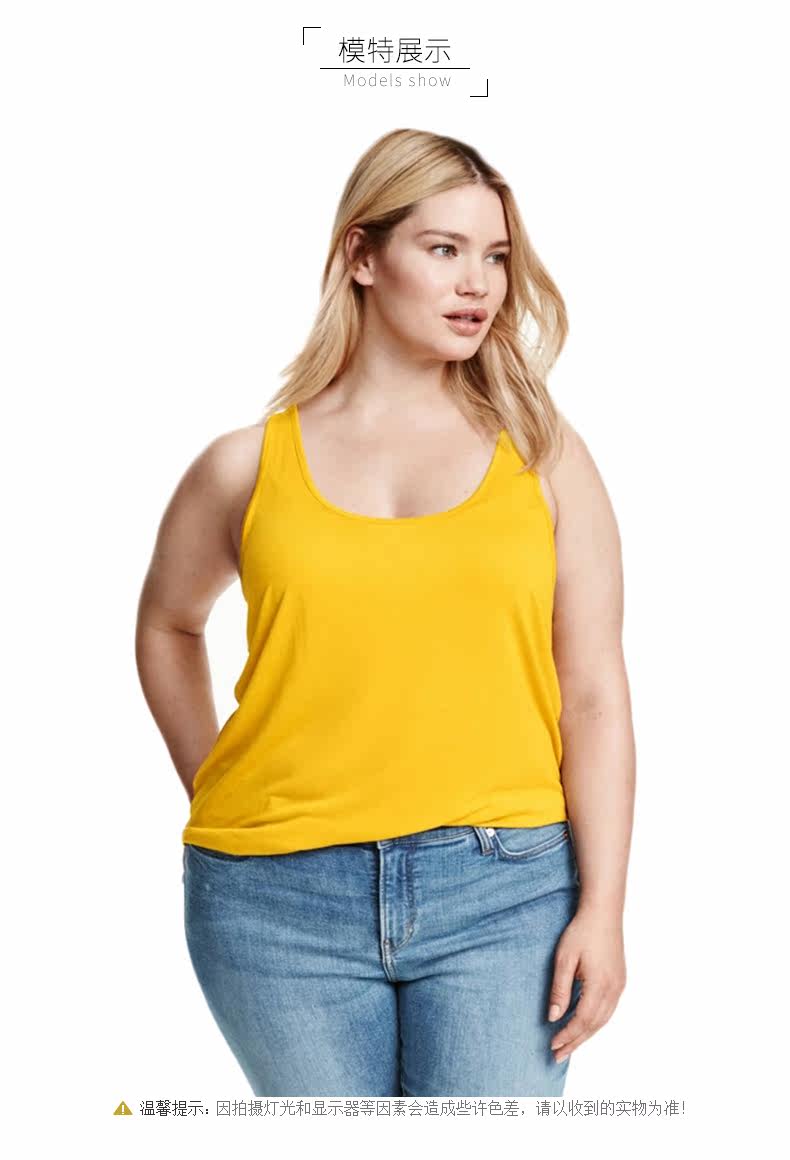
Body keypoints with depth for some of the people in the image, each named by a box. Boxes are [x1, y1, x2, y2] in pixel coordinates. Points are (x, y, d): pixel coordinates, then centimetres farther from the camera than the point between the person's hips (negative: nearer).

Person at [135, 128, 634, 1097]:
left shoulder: (543, 454, 5)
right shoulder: (249, 466, 5)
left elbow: (594, 693, 2)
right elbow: (167, 624, 22)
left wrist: (602, 905, -4)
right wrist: (216, 794, 15)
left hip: (503, 894, 0)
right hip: (282, 904, 0)